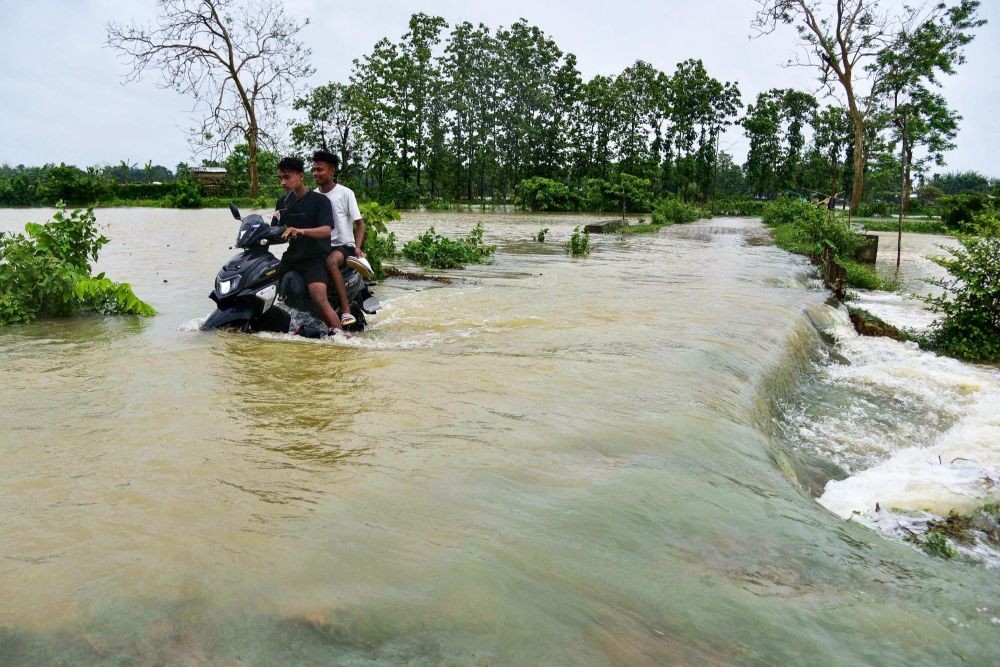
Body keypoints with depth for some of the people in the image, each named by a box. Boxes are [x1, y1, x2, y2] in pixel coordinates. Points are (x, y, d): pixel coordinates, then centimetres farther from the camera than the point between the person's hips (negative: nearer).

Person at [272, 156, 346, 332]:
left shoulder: (320, 200, -4)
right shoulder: (283, 202, 15)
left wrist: (301, 231, -36)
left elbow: (326, 230, -19)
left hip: (315, 258, -7)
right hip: (291, 257, 7)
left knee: (320, 300, -24)